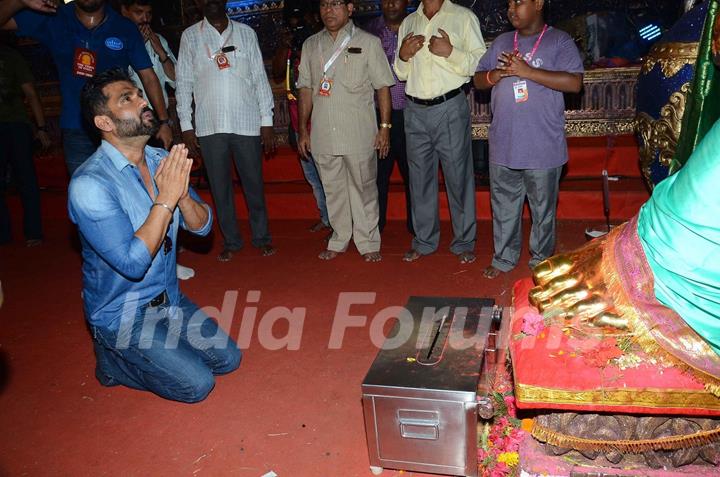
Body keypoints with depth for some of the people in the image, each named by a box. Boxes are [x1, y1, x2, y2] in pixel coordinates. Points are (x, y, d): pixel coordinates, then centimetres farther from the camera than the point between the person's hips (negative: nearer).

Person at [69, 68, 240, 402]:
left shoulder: (162, 160, -3)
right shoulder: (89, 184, -24)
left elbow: (202, 226, -3)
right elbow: (133, 263, -29)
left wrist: (182, 193, -23)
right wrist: (165, 199, -28)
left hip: (169, 298, 7)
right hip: (121, 314, -6)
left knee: (228, 359, 5)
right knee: (196, 384, -12)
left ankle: (141, 354, 21)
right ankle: (113, 358, 11)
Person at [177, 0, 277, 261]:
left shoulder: (246, 33, 7)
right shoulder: (190, 36, 6)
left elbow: (260, 78, 6)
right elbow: (184, 82, 6)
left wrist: (267, 121, 1)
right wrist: (186, 125, 1)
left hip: (247, 123, 0)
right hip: (209, 126, 0)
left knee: (254, 183, 5)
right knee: (220, 186, 6)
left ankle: (261, 237, 19)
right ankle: (231, 240, 19)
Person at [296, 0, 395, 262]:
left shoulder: (368, 42, 2)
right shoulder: (310, 45, 12)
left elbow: (382, 86, 1)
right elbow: (306, 88, 13)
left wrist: (385, 126, -5)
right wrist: (303, 129, 10)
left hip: (359, 133, -3)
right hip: (323, 134, 3)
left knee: (364, 189, 4)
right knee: (333, 189, 11)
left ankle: (368, 243, 16)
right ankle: (339, 240, 24)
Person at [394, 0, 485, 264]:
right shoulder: (408, 22, 15)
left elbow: (481, 62, -4)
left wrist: (450, 52, -18)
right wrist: (403, 56, -2)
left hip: (450, 107, -4)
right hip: (415, 111, 4)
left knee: (458, 176, 0)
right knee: (419, 178, 9)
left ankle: (464, 242, 13)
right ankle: (424, 241, 22)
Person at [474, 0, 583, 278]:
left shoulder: (559, 41, -3)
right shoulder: (501, 42, 12)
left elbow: (574, 82, -15)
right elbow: (478, 80, 13)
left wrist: (527, 71, -20)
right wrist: (496, 75, -10)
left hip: (543, 147, -4)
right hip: (503, 144, 5)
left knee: (543, 209, 9)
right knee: (503, 206, 14)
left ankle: (541, 261, 26)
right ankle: (504, 257, 29)